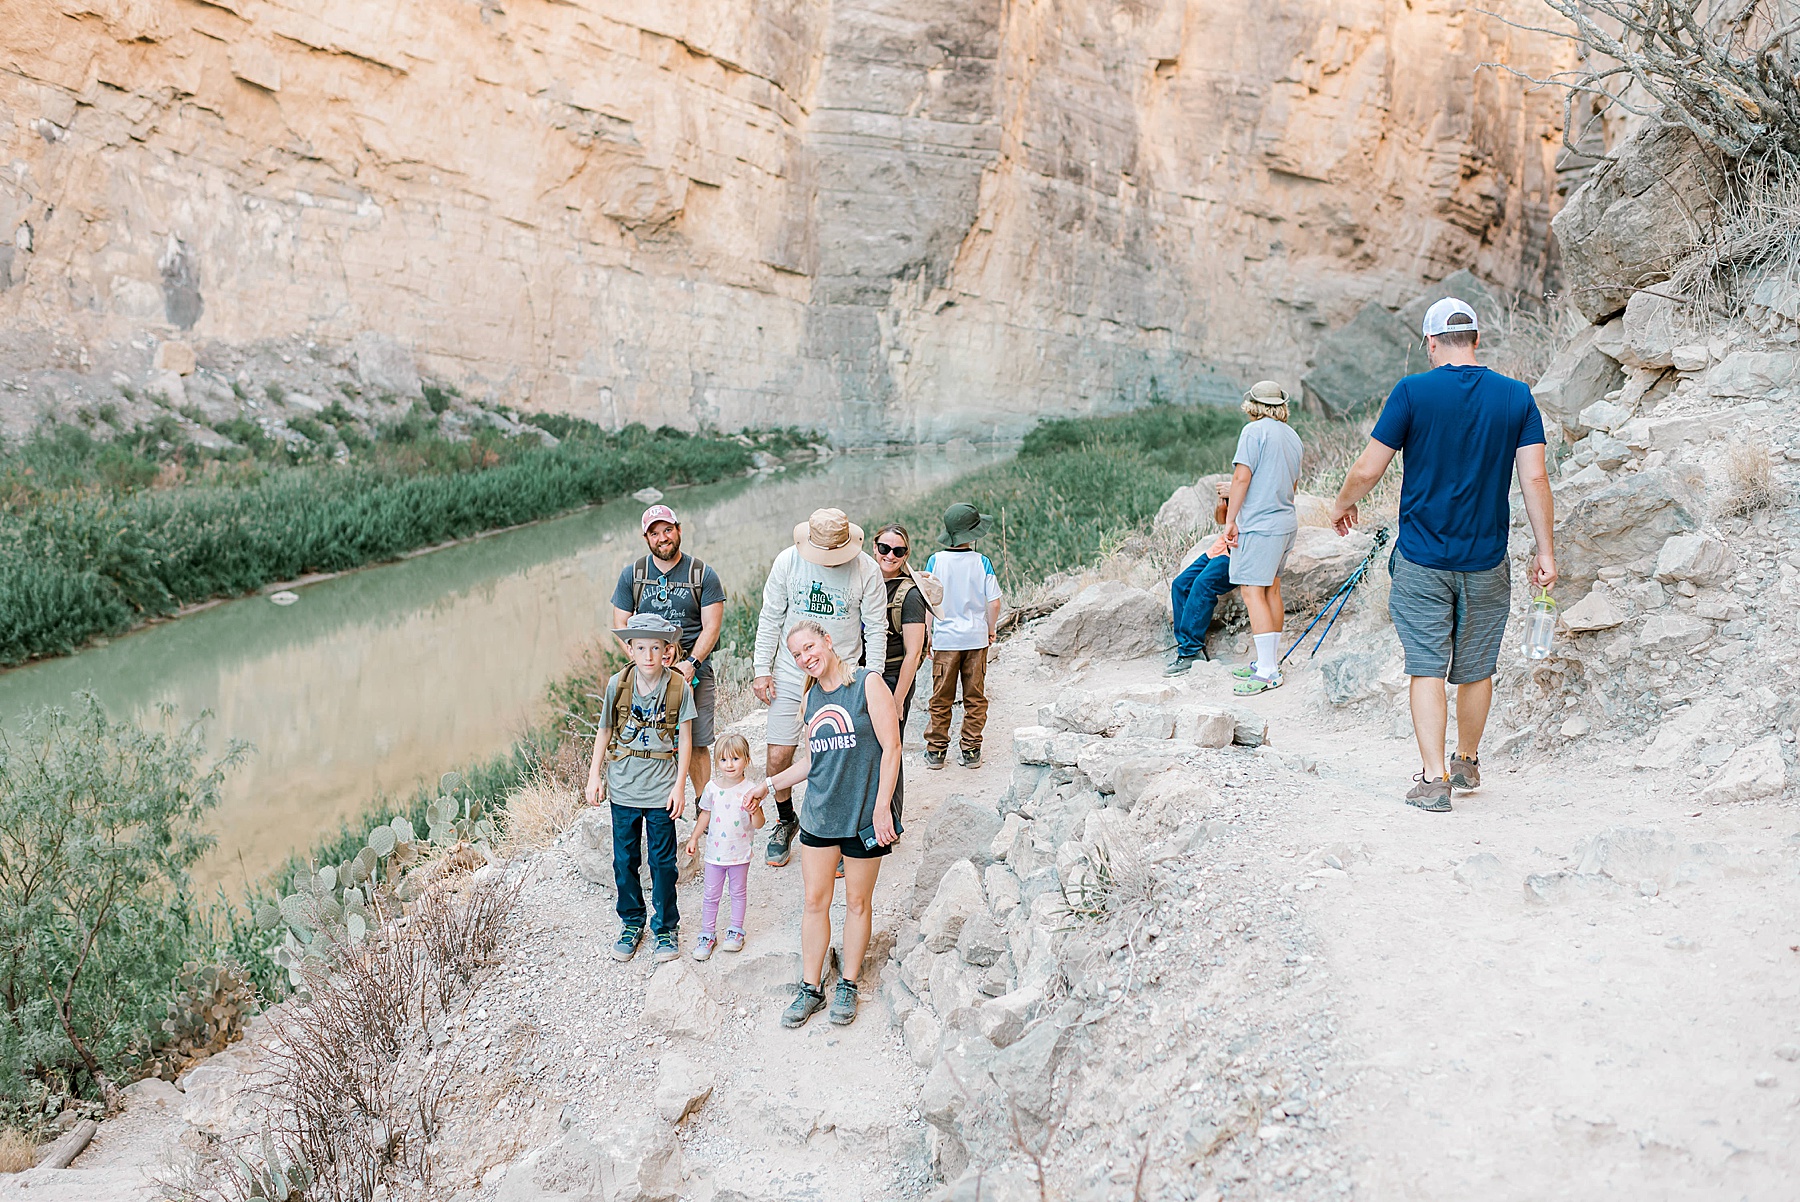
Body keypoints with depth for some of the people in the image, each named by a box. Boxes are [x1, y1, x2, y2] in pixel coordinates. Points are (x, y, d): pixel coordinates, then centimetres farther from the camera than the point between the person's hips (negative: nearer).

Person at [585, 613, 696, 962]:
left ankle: (666, 927, 22)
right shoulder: (617, 684, -4)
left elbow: (685, 739, -3)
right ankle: (632, 923, 30)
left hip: (662, 789, -2)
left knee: (663, 862, 6)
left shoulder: (679, 687, -8)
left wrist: (679, 785, -6)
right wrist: (594, 774, 5)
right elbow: (605, 730, 7)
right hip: (623, 789, 2)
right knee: (624, 860, 12)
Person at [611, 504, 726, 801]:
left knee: (697, 745, -2)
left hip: (694, 672, -1)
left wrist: (690, 664, -15)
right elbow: (621, 626, 7)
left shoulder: (703, 575, 3)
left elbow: (711, 627, -1)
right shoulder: (632, 574, 7)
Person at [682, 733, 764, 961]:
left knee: (738, 892, 14)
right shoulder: (712, 787, -5)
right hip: (715, 852, 2)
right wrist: (694, 838, 14)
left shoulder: (749, 790, -13)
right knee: (711, 895, 9)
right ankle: (707, 934, 21)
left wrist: (754, 810, -34)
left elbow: (758, 824, -13)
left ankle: (735, 930, 30)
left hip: (740, 854, -2)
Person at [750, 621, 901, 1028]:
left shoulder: (868, 683, -9)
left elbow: (891, 747, -11)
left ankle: (847, 985, 22)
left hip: (863, 816, -5)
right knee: (814, 901, 6)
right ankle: (811, 987, 19)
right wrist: (770, 784, 17)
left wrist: (881, 807, -16)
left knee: (857, 902, 8)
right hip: (819, 814, 5)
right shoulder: (811, 698, 9)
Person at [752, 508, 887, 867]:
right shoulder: (788, 561, -5)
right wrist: (762, 670, 2)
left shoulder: (866, 570, -9)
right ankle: (785, 821, 30)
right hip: (790, 676, 2)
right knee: (778, 757, 2)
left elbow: (876, 630, -1)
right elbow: (770, 618, 4)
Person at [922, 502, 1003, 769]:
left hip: (945, 639, 0)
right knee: (975, 698, 10)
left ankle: (936, 751, 15)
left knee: (941, 698, 10)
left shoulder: (935, 561, -6)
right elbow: (994, 601, -5)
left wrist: (926, 636, 5)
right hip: (976, 638, 0)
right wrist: (991, 631, 11)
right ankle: (971, 752, 13)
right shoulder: (981, 562, -6)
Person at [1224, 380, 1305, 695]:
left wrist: (1230, 520, -12)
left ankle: (1268, 672, -12)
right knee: (1271, 590, 14)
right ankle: (1270, 662, 21)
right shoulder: (1293, 436, 15)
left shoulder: (1254, 431, -9)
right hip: (1287, 521, 9)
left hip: (1259, 524, -9)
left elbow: (1242, 477, -15)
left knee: (1252, 592, -9)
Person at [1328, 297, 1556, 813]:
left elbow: (1367, 470, -6)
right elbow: (1535, 479, -4)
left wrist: (1343, 505, 13)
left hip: (1422, 558, -3)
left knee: (1427, 668, 1)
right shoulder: (1516, 397, -1)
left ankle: (1433, 779, -4)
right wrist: (1546, 552, 2)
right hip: (1486, 560, 3)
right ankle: (1467, 763, 33)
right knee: (1476, 669, 16)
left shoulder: (1412, 392, -8)